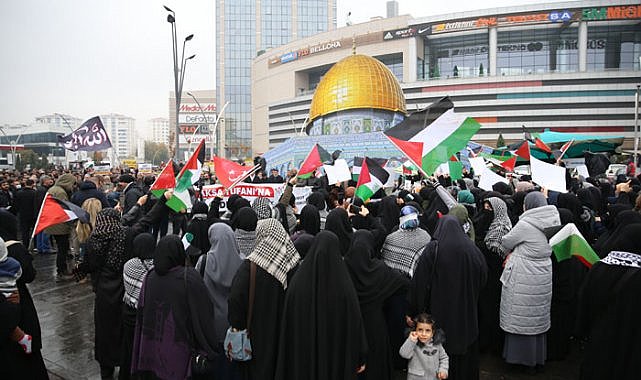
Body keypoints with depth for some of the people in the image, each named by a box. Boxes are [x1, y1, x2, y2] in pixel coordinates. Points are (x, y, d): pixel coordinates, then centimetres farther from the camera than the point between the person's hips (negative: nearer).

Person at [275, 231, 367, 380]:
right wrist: (361, 357, 2)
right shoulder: (344, 286, -20)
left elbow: (287, 323, -5)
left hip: (302, 353, 2)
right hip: (337, 355, -1)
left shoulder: (297, 281, -15)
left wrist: (289, 355, 9)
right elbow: (355, 323, -12)